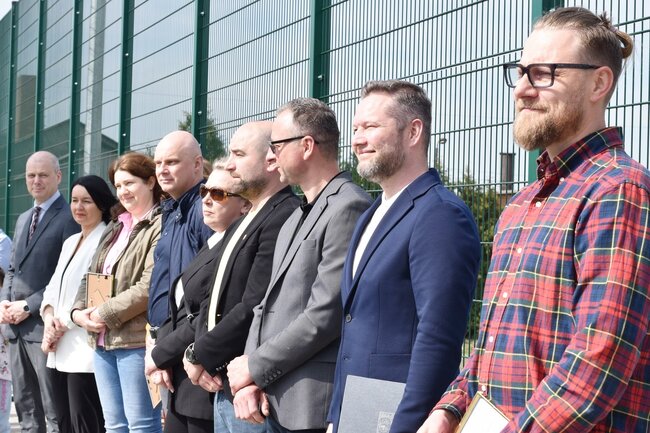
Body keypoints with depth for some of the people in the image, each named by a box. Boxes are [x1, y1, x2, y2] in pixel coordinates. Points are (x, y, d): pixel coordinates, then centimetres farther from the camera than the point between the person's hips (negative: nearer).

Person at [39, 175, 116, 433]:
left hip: (85, 350, -9)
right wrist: (49, 315, -3)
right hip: (60, 349, 9)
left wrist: (64, 323, -10)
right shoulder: (70, 242, 20)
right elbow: (54, 286, 18)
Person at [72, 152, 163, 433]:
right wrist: (79, 311, 1)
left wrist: (105, 314, -13)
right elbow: (91, 275, 19)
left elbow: (149, 286, -18)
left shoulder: (160, 226, -9)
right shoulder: (115, 226, 20)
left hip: (136, 340, -8)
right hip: (102, 341, 8)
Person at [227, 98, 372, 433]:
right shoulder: (297, 216, 17)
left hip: (313, 405, -8)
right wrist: (251, 379, -1)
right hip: (275, 401, 8)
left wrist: (255, 367, -11)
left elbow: (325, 315, -19)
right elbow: (270, 304, 13)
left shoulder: (348, 207, -13)